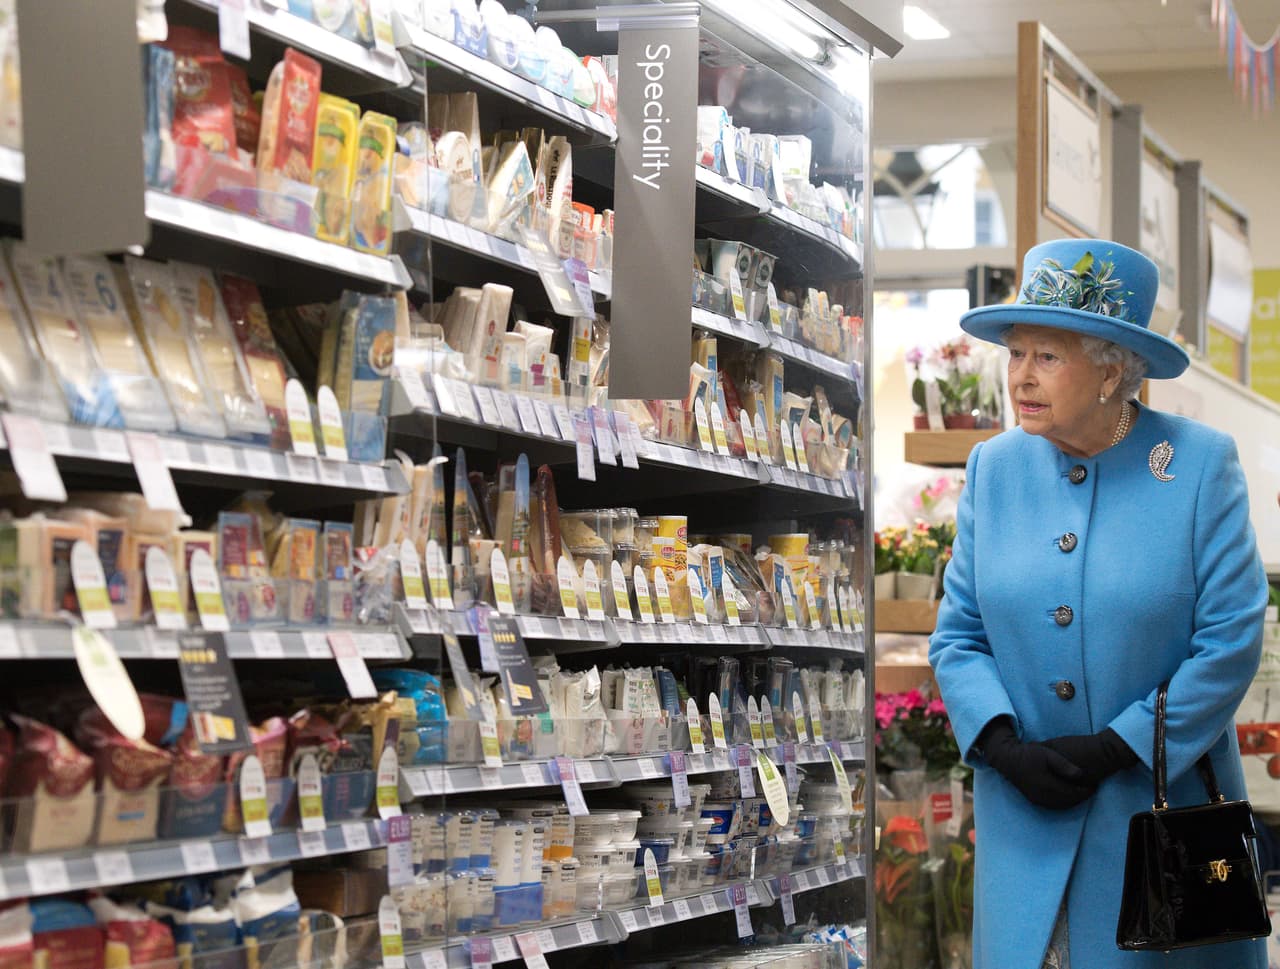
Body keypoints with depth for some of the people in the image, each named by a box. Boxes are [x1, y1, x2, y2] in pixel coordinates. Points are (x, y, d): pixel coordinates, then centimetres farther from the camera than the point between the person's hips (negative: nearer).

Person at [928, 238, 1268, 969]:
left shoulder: (1201, 464, -7)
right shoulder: (994, 469, 4)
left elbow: (1231, 642, -10)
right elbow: (958, 636, 5)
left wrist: (1118, 748, -15)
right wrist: (1005, 747, -11)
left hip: (1164, 804, -3)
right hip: (1025, 818, 3)